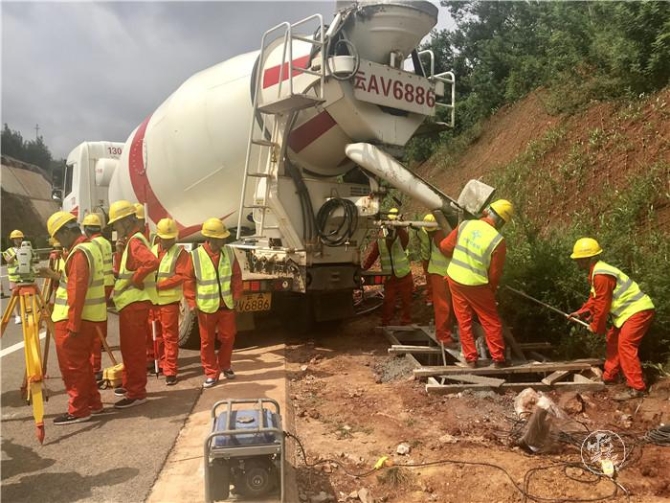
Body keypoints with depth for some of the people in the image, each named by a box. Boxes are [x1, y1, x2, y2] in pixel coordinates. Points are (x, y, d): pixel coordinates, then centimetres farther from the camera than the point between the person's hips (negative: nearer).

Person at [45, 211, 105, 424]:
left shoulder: (78, 253, -18)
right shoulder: (91, 247, 13)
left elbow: (77, 291, -23)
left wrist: (73, 325, -22)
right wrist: (56, 276, 17)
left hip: (73, 320, -10)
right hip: (89, 317, 10)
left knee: (72, 366, 0)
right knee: (82, 364, 18)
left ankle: (78, 410, 8)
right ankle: (92, 403, 25)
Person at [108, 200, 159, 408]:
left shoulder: (135, 241, -16)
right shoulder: (132, 240, 16)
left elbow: (152, 262, -34)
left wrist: (135, 279, -23)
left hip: (135, 302, -11)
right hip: (130, 302, 11)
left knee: (134, 349, -6)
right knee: (129, 347, 19)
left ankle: (137, 393, 1)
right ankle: (130, 385, 30)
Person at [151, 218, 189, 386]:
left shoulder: (180, 252, -4)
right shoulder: (152, 250, 12)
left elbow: (181, 276, -12)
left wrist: (160, 285, -19)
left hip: (169, 301, -5)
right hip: (152, 300, 5)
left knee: (170, 337, -1)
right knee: (156, 335, 16)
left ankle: (170, 371, 3)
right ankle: (160, 363, 30)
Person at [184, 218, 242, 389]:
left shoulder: (229, 253, -2)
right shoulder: (196, 256, -12)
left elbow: (236, 275, 5)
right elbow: (188, 280, -7)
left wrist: (236, 296, 2)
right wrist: (192, 302, -8)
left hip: (227, 305, 3)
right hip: (206, 307, -3)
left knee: (228, 338, 11)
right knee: (207, 341, 6)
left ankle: (225, 365, 34)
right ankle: (211, 373, 19)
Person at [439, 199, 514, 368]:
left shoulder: (465, 224, -7)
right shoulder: (498, 241, -16)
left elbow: (445, 247, 0)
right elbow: (494, 273, -9)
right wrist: (492, 290, 10)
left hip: (454, 278, 4)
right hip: (476, 284, -4)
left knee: (464, 321, 15)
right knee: (491, 322, 13)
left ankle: (470, 358, 20)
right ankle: (498, 359, 20)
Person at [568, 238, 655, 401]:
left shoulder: (601, 275, -23)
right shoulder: (597, 271, 11)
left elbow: (602, 304, -19)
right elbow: (594, 298, 18)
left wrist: (596, 327, -8)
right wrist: (580, 312, 10)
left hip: (638, 310, -11)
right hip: (631, 310, 11)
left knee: (625, 345, -18)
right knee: (613, 340, 18)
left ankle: (636, 388, -18)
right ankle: (609, 377, 30)